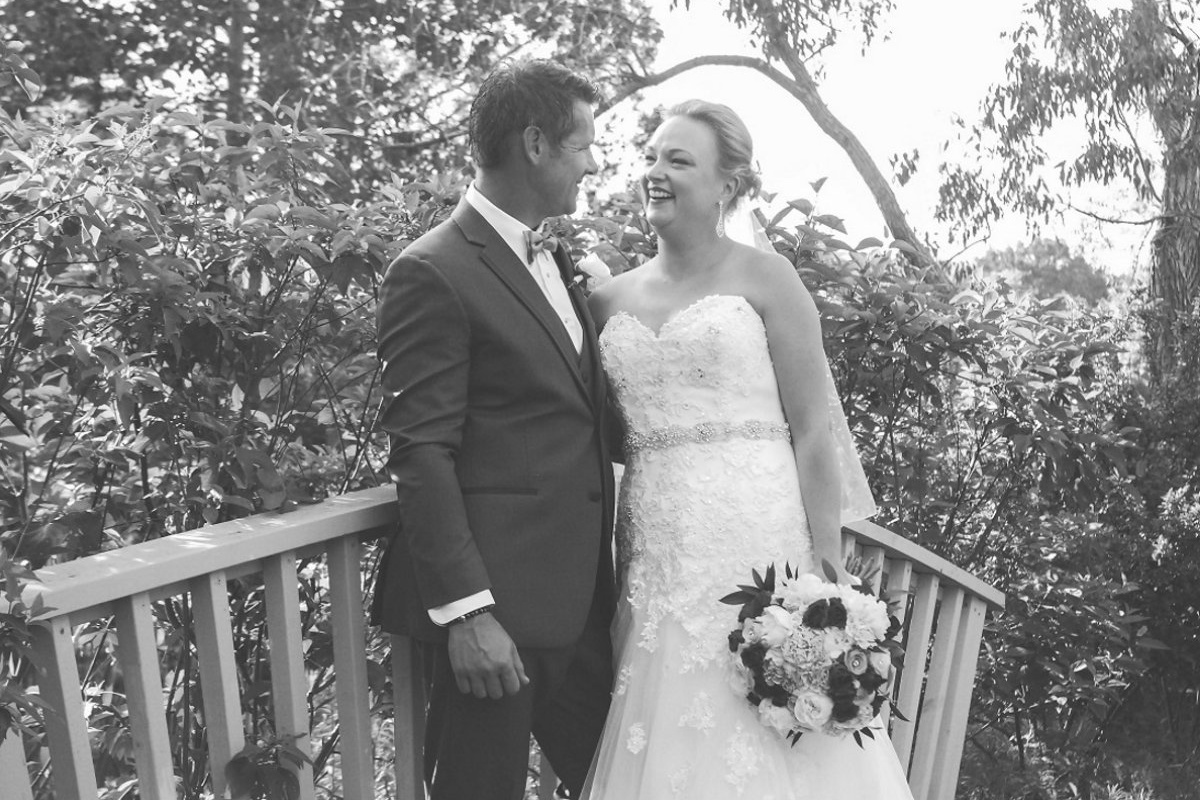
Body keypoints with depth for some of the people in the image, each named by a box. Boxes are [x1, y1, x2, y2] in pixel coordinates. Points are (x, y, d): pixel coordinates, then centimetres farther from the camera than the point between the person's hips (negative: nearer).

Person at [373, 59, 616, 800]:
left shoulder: (557, 261, 14)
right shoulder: (433, 273, -13)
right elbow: (422, 454, -17)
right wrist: (465, 611, -19)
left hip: (576, 594, 8)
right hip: (496, 599, -8)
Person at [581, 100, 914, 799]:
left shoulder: (764, 277, -1)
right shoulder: (611, 298, 10)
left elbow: (813, 431, -6)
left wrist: (828, 567, -11)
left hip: (757, 542, -3)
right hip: (655, 554, 4)